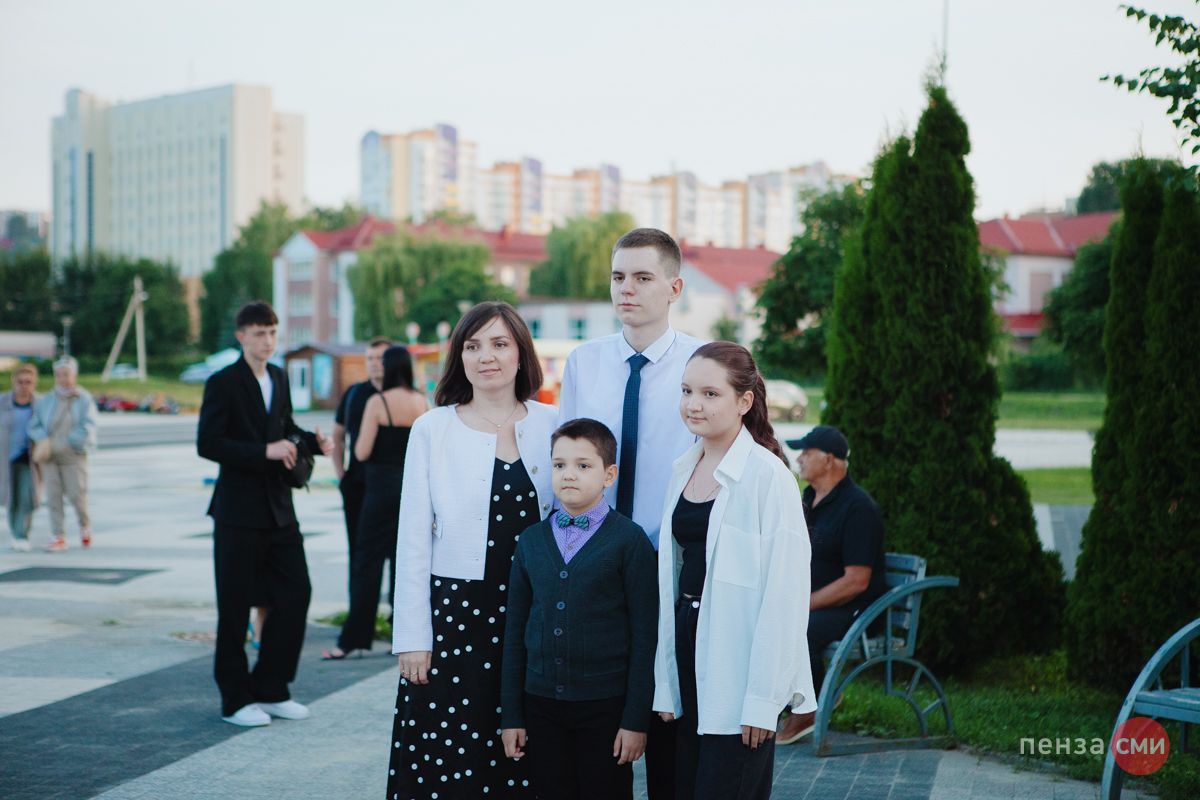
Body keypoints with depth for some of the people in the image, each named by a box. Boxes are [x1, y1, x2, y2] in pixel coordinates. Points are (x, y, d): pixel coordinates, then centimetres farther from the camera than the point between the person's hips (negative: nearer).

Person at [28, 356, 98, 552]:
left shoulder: (84, 399, -1)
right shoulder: (45, 401, 9)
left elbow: (87, 428, -9)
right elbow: (34, 426, 9)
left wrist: (65, 443, -14)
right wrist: (45, 440, -11)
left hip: (73, 456, -3)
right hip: (49, 456, 3)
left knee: (76, 494, -7)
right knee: (53, 495, -3)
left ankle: (85, 526, 22)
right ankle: (58, 537, 2)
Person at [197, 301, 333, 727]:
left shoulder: (279, 378, 12)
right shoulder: (223, 383, -10)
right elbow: (207, 443, -17)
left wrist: (312, 441, 4)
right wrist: (265, 451, -22)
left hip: (278, 508, 7)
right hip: (239, 512, -7)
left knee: (295, 593, 6)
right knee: (235, 607, 1)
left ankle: (271, 690, 18)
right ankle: (235, 700, 11)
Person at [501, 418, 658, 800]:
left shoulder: (629, 540, -5)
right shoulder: (532, 540, 7)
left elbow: (644, 635, -6)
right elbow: (515, 631, 10)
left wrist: (636, 719, -9)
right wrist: (511, 715, 7)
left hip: (606, 705, -4)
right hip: (541, 704, 4)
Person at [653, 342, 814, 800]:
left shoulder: (768, 475, -12)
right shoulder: (682, 471, 10)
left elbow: (784, 594, -14)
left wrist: (762, 700, -16)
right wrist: (665, 684, 10)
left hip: (738, 669, -7)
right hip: (689, 655, 7)